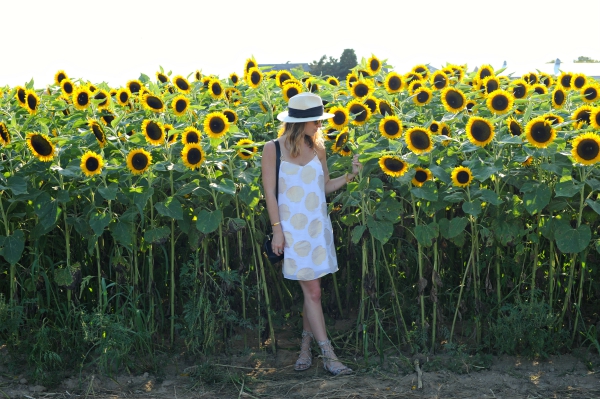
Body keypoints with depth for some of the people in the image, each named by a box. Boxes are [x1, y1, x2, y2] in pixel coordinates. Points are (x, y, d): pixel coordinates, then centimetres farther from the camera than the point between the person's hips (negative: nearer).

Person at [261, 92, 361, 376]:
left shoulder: (318, 148, 5)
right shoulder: (273, 149, -7)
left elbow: (326, 187, 10)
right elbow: (270, 192, -7)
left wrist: (350, 175, -6)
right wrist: (277, 229, -11)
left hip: (318, 226, 5)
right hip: (293, 228, -4)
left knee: (311, 289, 9)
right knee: (312, 291, -5)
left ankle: (306, 346, 24)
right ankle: (328, 355, -1)